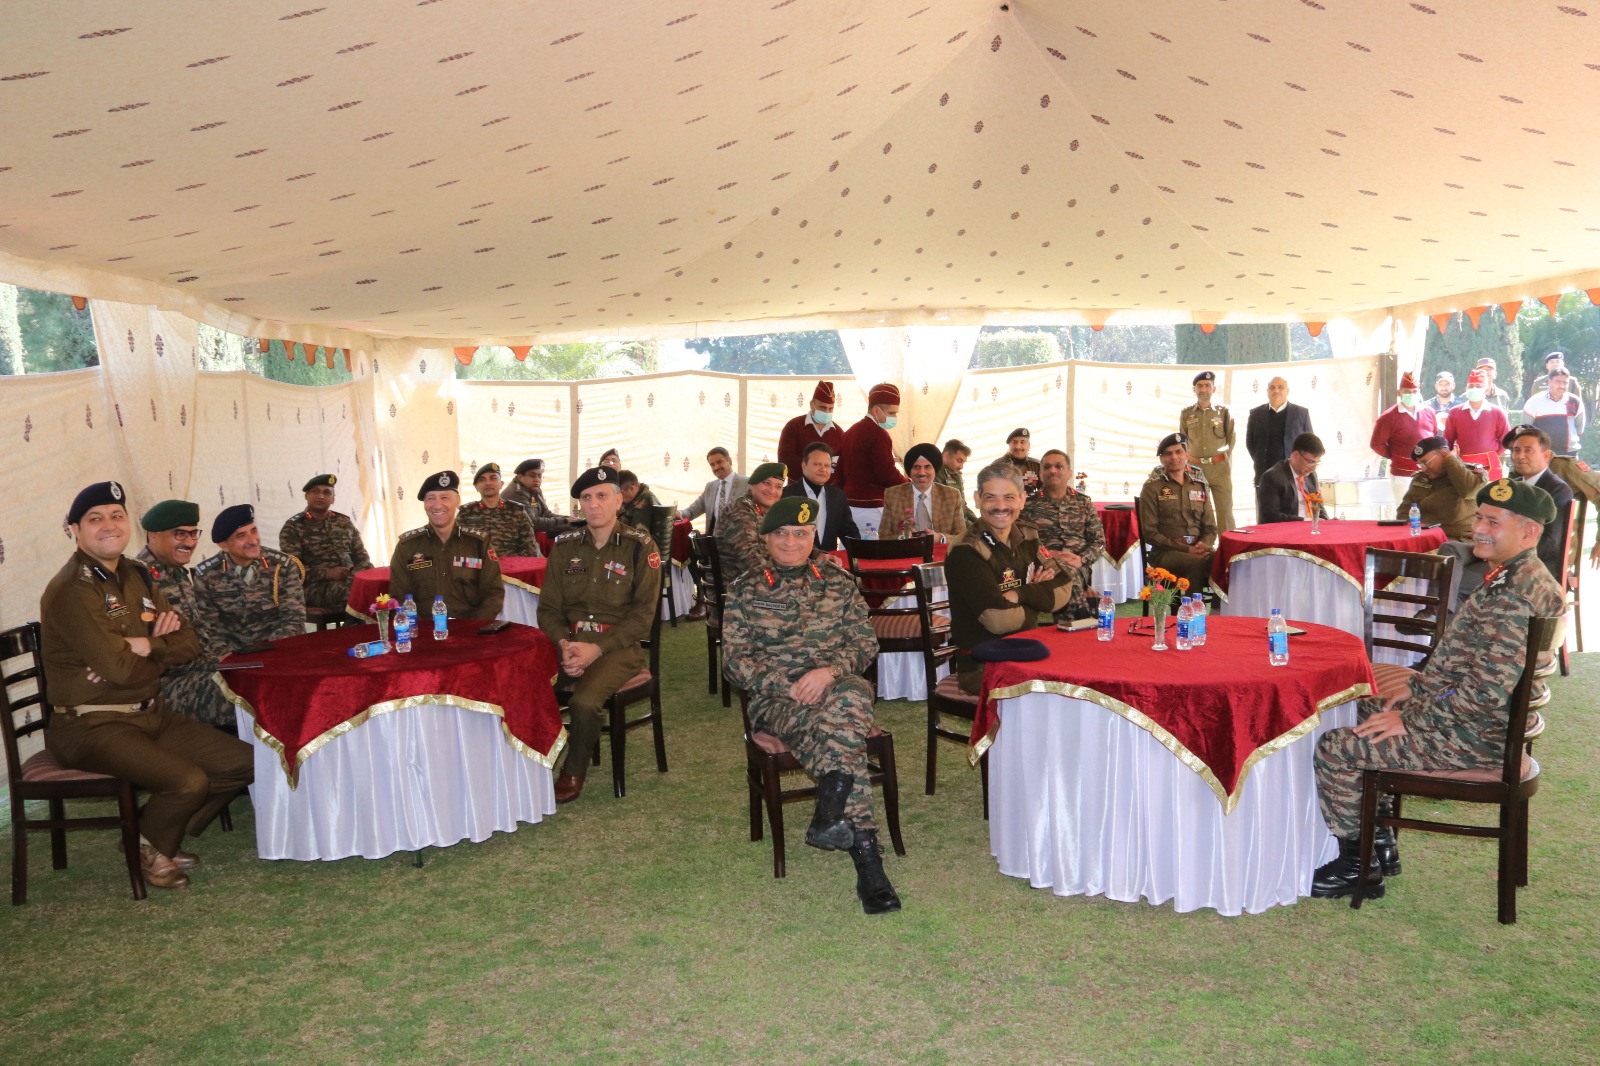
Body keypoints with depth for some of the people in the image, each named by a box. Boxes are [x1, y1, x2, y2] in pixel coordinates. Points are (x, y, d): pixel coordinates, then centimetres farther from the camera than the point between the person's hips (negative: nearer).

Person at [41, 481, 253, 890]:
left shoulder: (137, 577, 10)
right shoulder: (70, 591, -16)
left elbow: (189, 645, 5)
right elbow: (119, 668, -24)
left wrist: (144, 647, -14)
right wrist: (159, 651, -5)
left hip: (152, 714, 8)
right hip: (92, 726, -8)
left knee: (246, 763, 1)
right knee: (189, 781, -27)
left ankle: (158, 836, 18)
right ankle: (149, 849, 6)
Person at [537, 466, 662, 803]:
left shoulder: (640, 547, -3)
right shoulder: (564, 546, 10)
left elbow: (642, 614, -7)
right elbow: (548, 608, 9)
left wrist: (598, 649, -17)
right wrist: (564, 643, -12)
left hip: (618, 646, -4)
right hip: (569, 642, 4)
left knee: (584, 702, -31)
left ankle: (574, 772, -3)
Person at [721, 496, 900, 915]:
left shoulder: (838, 579, 14)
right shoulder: (745, 590, 9)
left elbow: (866, 642, 8)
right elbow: (737, 661, 3)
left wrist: (830, 670, -14)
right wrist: (786, 685, -14)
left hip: (839, 684, 2)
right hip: (776, 698, -2)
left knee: (851, 696, -37)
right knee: (843, 735, -34)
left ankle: (829, 814, -41)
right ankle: (867, 856, -39)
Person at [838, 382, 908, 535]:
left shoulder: (850, 432, 15)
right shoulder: (878, 434, -13)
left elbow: (841, 472, 18)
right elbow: (888, 474, -16)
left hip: (849, 505, 9)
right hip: (870, 508, -9)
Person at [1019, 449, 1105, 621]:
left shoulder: (1084, 502, 16)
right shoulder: (1029, 504, 8)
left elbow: (1099, 541, 10)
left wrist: (1081, 560, -9)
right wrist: (1050, 555, -15)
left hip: (1080, 567, 2)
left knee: (1069, 571, -32)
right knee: (1067, 573, -34)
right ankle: (1083, 619, -21)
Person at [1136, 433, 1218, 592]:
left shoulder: (1199, 485, 18)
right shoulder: (1152, 487, 3)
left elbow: (1210, 528, 18)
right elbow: (1149, 533, -4)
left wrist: (1204, 545, -6)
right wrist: (1185, 549, -13)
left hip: (1197, 549, 4)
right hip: (1164, 553, -4)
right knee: (1196, 562, -35)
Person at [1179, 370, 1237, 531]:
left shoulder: (1224, 413, 6)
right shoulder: (1186, 414, 8)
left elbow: (1231, 441, 9)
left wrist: (1218, 459, 2)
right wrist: (1191, 459, 4)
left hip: (1220, 469, -1)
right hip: (1195, 469, 1)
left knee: (1225, 511, -5)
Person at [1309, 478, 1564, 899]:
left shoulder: (1518, 592, -26)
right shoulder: (1511, 577, 9)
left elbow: (1488, 691, -31)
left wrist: (1412, 720, -21)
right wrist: (1418, 687, 12)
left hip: (1471, 738, -11)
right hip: (1464, 718, 11)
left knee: (1334, 748, -12)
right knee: (1357, 711, 21)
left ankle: (1356, 864, 6)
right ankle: (1377, 835, 26)